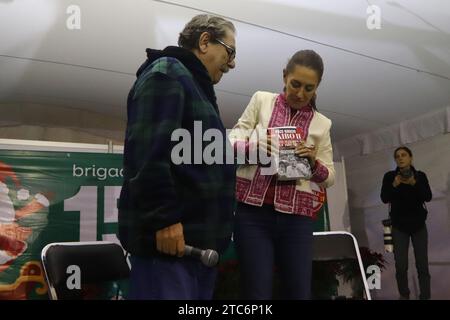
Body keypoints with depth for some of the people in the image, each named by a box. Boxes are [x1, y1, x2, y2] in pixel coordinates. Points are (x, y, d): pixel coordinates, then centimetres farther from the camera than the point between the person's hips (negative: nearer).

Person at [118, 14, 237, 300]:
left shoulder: (196, 85, 23)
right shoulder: (166, 73, -7)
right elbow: (148, 151, -21)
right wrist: (164, 219, -24)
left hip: (199, 238, 10)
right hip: (169, 236, -10)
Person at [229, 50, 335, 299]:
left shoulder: (322, 123, 12)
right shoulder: (261, 100, 8)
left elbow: (329, 177, 14)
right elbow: (231, 142, 2)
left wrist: (313, 163, -8)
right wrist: (253, 148, -19)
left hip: (296, 216, 2)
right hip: (253, 210, -2)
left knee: (299, 292, 0)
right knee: (257, 292, -7)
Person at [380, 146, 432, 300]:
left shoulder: (420, 176, 2)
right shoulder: (389, 176, 0)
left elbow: (428, 197, -9)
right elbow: (384, 198, -9)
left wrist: (414, 183, -23)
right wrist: (394, 185, -24)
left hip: (418, 225, 1)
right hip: (399, 226, -1)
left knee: (422, 264, -3)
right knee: (401, 265, -3)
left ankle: (425, 296, 4)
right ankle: (404, 295, 13)